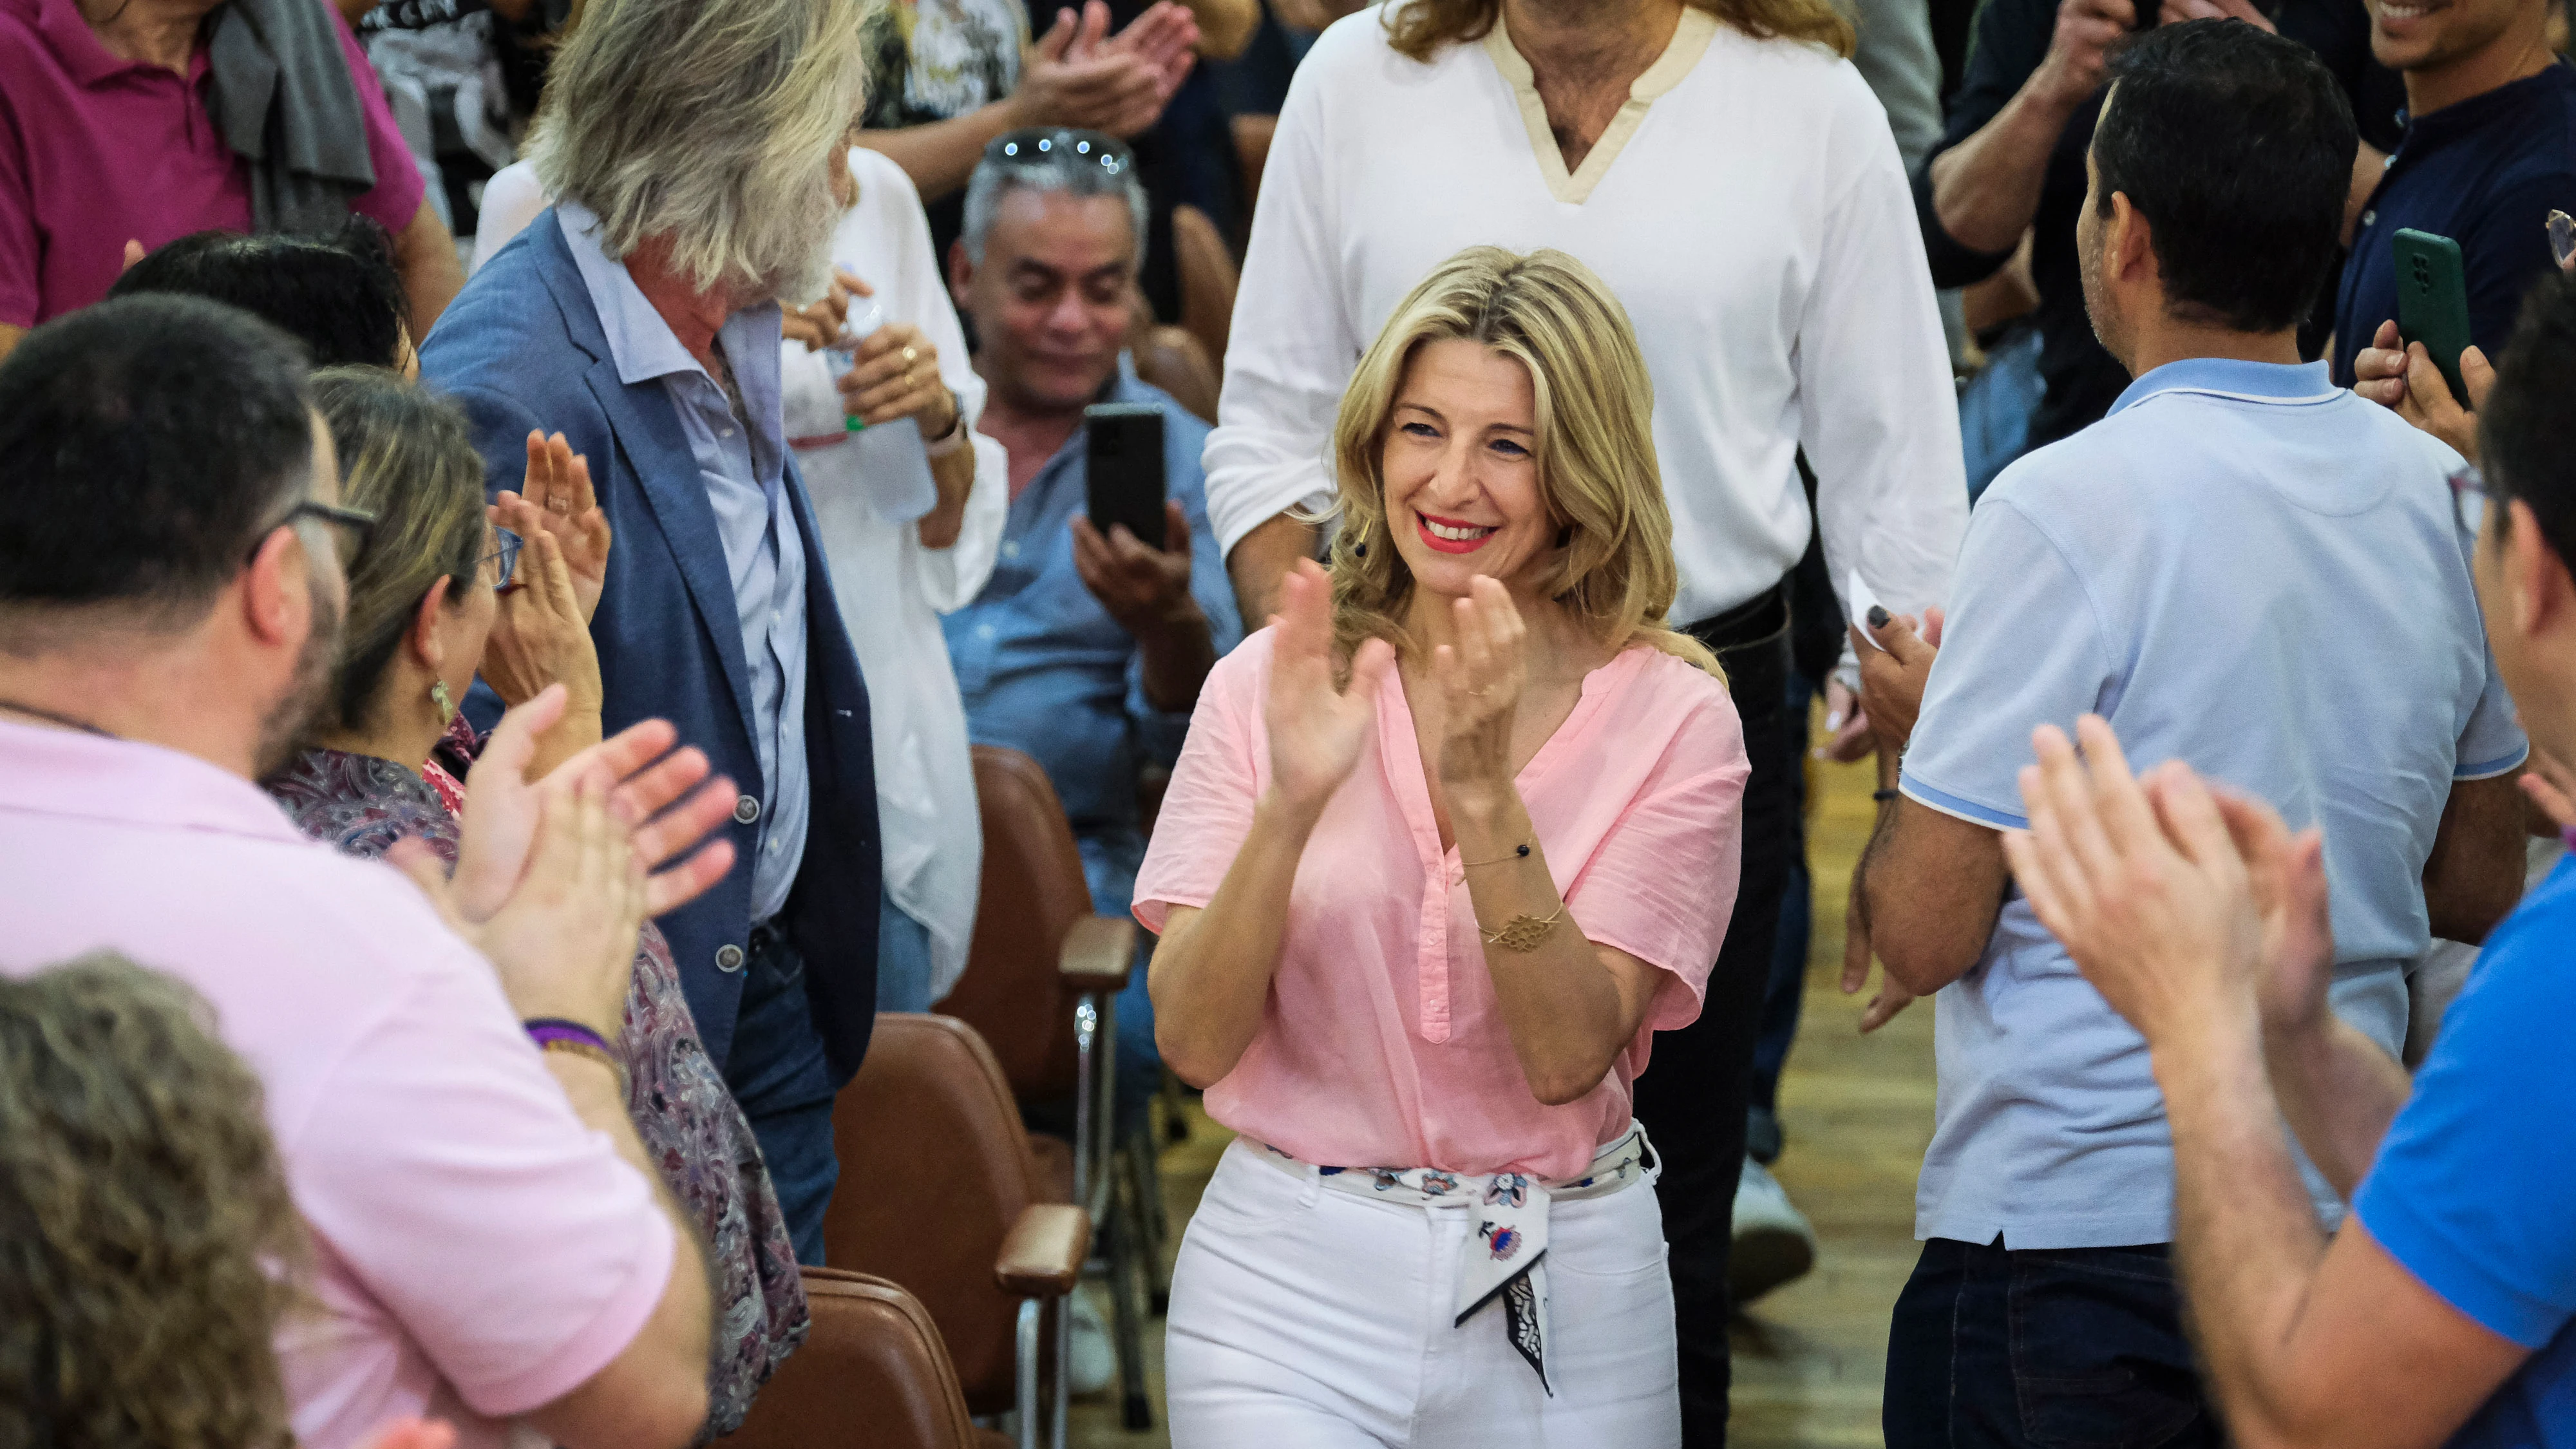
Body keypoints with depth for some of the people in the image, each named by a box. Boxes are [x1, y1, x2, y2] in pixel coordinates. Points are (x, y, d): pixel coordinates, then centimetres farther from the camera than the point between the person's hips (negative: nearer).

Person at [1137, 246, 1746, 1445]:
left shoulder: (1671, 717, -4)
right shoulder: (1269, 682, 0)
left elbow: (1568, 1056, -13)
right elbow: (1193, 1041, -7)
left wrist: (1483, 786, -23)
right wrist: (1290, 806, -22)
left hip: (1561, 1303, 0)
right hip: (1289, 1276, 0)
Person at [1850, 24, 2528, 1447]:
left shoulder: (2065, 509, -17)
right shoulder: (2438, 494, 2)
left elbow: (1923, 932, -13)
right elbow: (2478, 889, 14)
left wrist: (1917, 732, 5)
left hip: (2075, 1215, -6)